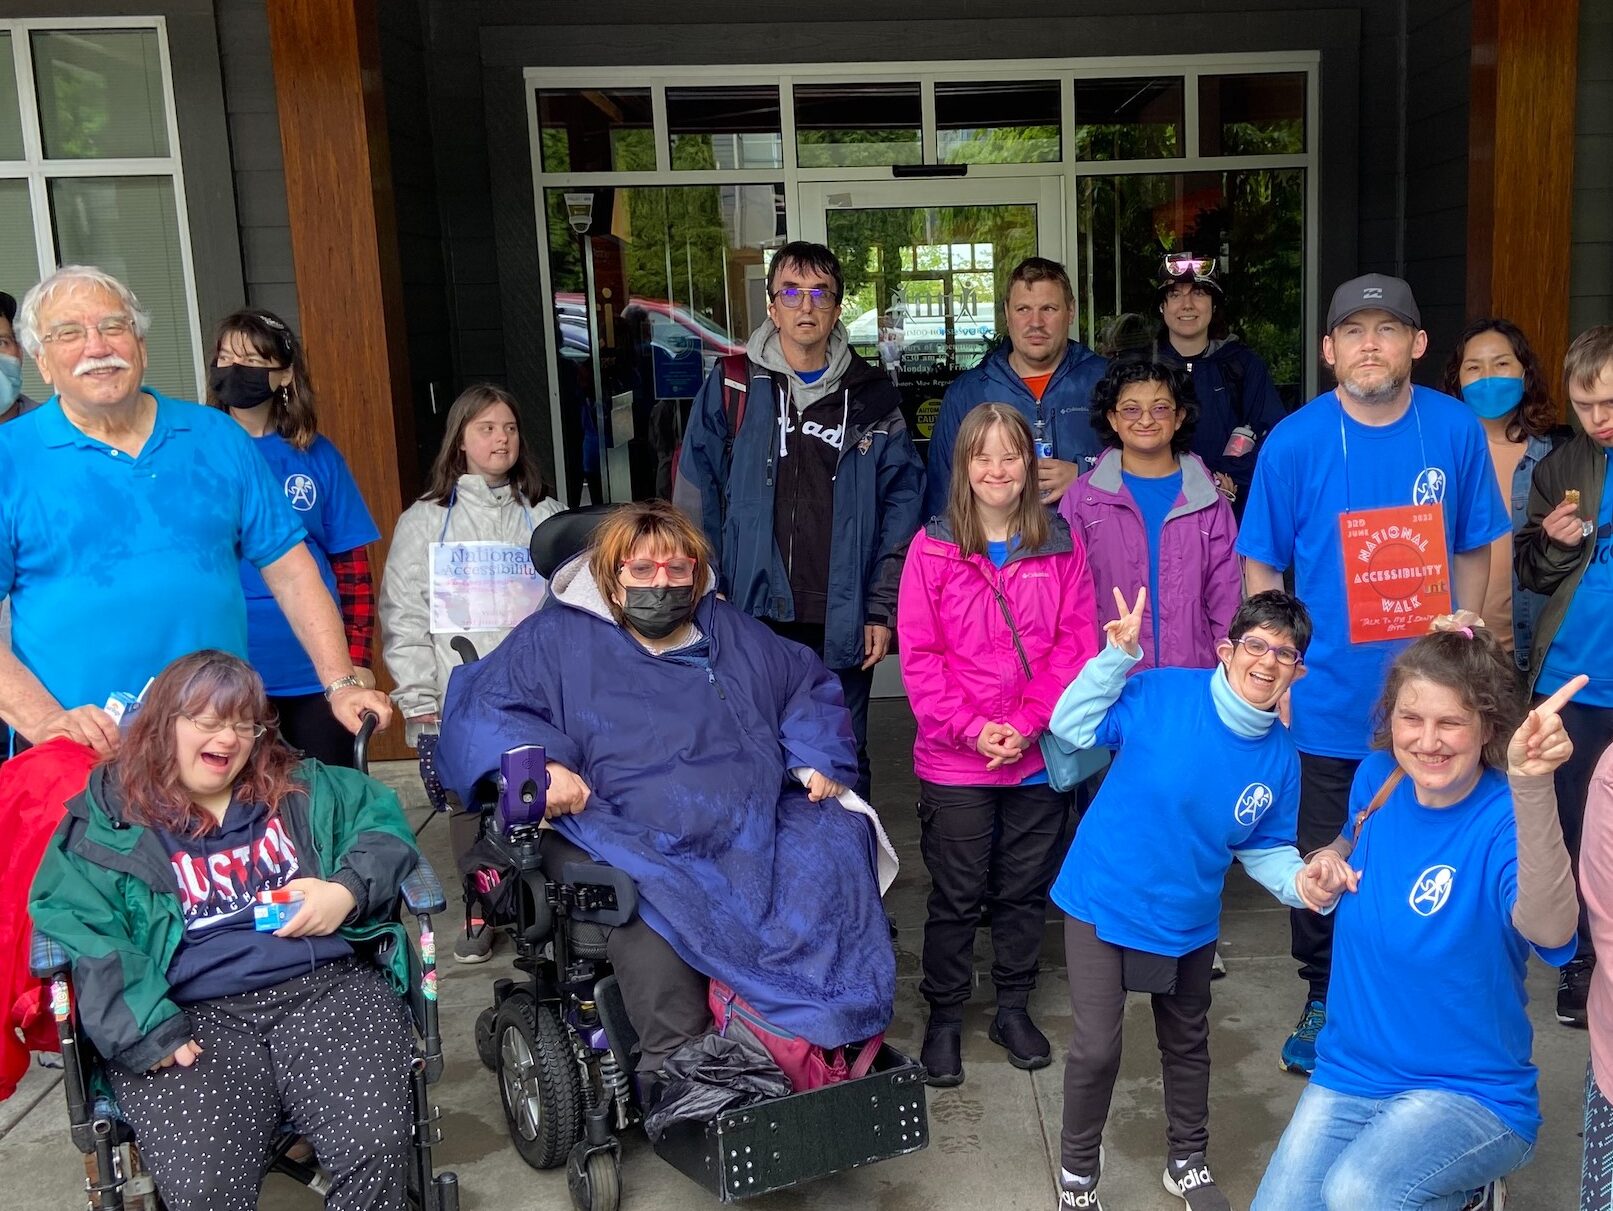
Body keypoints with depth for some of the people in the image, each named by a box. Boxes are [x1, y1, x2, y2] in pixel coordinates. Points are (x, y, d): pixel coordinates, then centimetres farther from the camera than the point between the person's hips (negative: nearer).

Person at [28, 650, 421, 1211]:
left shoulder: (303, 788, 21)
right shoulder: (103, 822, 11)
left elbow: (384, 821, 17)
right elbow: (80, 933, 0)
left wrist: (346, 892, -5)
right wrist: (149, 1034, -15)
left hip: (326, 988, 2)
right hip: (191, 1014, -1)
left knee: (373, 1144, -25)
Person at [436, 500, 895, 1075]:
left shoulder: (733, 633, 24)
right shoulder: (558, 638, 11)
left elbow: (811, 687, 32)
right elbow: (483, 708, 2)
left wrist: (817, 759, 14)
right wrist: (542, 763, -18)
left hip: (754, 829, 4)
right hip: (628, 840, -4)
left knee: (836, 846, -24)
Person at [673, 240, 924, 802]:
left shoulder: (870, 395, 5)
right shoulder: (732, 387, 2)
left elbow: (901, 503, 2)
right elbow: (696, 498, 2)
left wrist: (882, 608, -4)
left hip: (842, 625, 1)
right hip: (752, 615, 0)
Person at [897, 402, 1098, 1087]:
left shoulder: (1060, 547, 2)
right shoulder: (932, 548, -4)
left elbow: (1076, 648, -2)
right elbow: (919, 655, -6)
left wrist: (1027, 724, -13)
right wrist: (970, 728, -15)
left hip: (1040, 758, 2)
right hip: (955, 762, -2)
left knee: (1026, 890, 15)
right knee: (956, 895, 8)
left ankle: (1013, 1008, 33)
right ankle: (944, 1018, 25)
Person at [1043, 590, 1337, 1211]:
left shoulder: (1280, 757, -8)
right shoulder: (1162, 695, -21)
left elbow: (1264, 849, 2)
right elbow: (1070, 728, -17)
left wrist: (1300, 882, -18)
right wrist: (1119, 655, -26)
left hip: (1188, 922, 4)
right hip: (1103, 902, -4)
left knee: (1187, 1044, 23)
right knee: (1097, 1049, -4)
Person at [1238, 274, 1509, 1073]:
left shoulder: (1456, 431, -5)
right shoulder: (1294, 443, -10)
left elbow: (1473, 552, 5)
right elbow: (1262, 570, -3)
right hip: (1328, 702, -1)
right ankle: (1324, 998, 34)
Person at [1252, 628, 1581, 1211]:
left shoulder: (1505, 819, -21)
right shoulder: (1378, 780, -4)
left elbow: (1549, 931, -44)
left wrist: (1532, 786, -59)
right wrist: (1331, 856, -4)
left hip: (1473, 1093, -5)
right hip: (1348, 1072, 6)